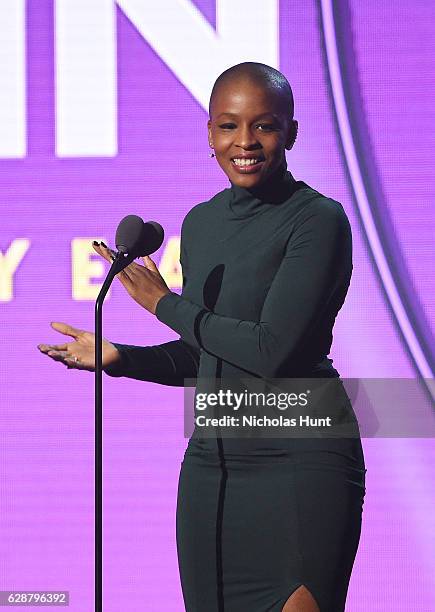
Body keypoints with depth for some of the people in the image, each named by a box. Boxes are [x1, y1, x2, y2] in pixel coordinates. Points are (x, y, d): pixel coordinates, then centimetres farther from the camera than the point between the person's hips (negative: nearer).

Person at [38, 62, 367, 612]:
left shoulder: (319, 220, -10)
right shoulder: (201, 223, 11)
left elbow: (271, 352, -19)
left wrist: (164, 304, -8)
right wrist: (116, 357, 8)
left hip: (302, 461, -6)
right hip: (211, 460, 7)